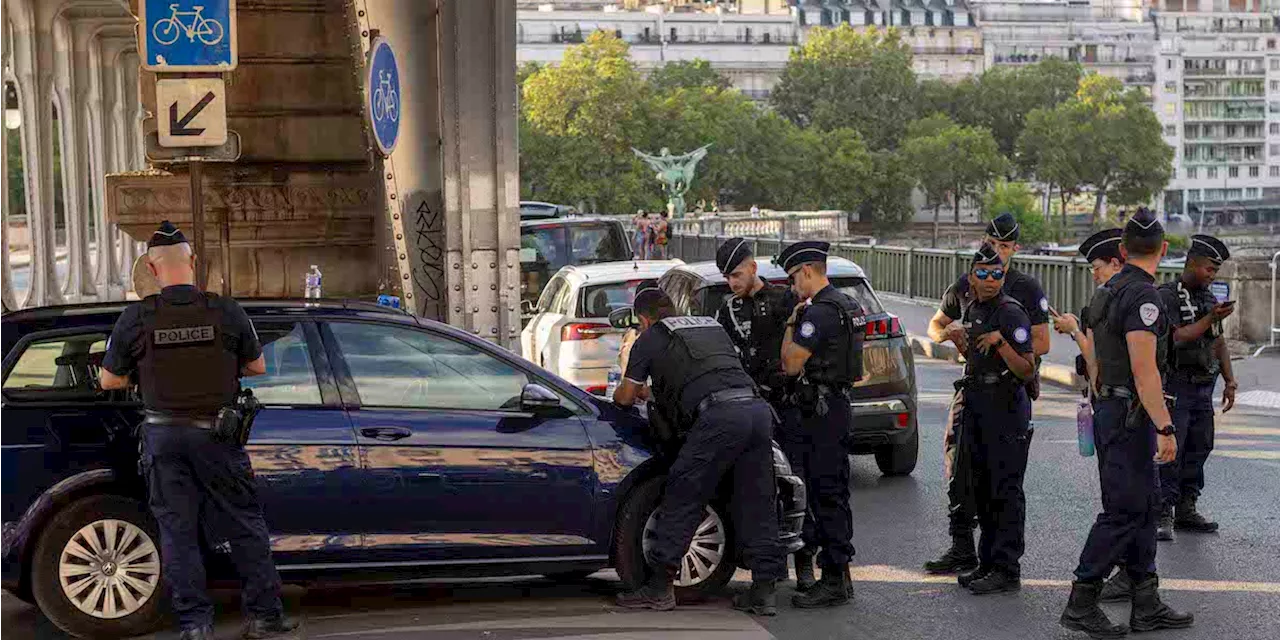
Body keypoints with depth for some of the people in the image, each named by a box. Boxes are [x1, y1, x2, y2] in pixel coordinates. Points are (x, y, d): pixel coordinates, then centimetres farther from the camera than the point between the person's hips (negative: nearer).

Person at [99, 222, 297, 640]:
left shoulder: (136, 318, -5)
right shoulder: (225, 312, -5)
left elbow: (110, 381, 3)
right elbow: (257, 367, 7)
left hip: (163, 436, 0)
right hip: (215, 434, 0)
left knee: (177, 532, 7)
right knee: (243, 525, 9)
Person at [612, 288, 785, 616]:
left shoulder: (651, 338, 17)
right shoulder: (711, 325, 34)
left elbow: (624, 397, 21)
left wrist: (640, 391, 46)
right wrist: (655, 392, 60)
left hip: (718, 415, -6)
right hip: (758, 409, 6)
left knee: (682, 501, 2)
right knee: (757, 503, 11)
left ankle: (660, 586, 5)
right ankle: (765, 591, 11)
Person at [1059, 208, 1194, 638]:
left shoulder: (1105, 293, 13)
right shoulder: (1143, 296, -17)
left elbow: (1093, 357, 19)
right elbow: (1144, 369, -24)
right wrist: (1165, 428, -23)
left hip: (1109, 408, 10)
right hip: (1131, 415, -10)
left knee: (1146, 506, 13)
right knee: (1123, 511, -5)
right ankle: (1081, 604, -2)